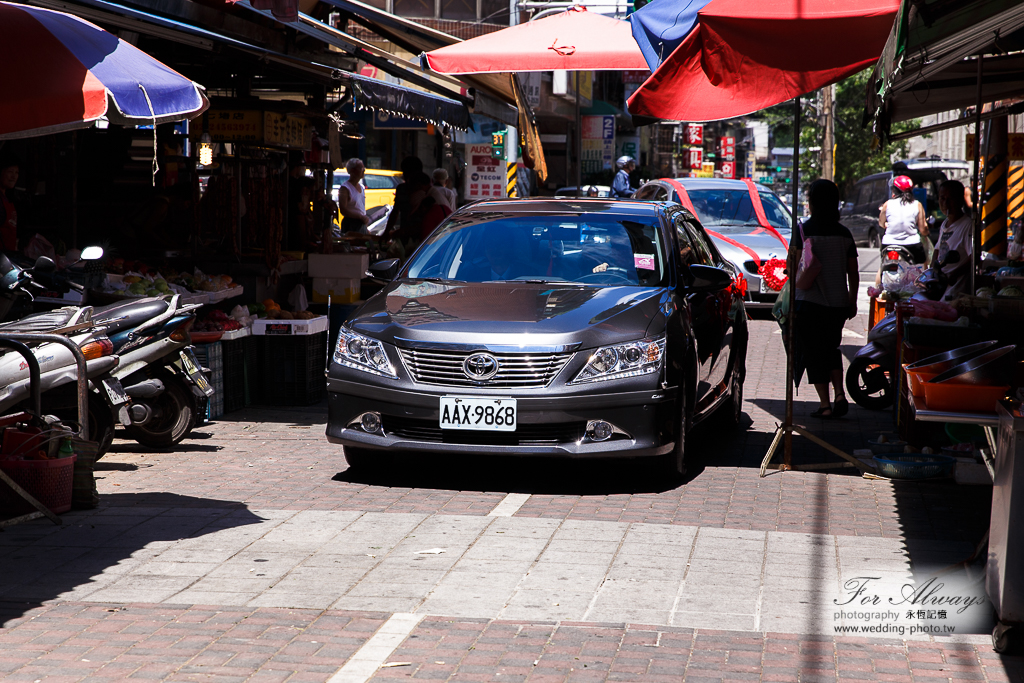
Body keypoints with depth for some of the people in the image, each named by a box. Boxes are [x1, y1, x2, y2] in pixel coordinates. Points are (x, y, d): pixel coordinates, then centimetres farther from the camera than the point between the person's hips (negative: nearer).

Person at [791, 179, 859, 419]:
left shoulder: (804, 230, -10)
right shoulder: (844, 233, 5)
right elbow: (853, 273, 8)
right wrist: (852, 301, 17)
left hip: (810, 301, -5)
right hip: (838, 302, 5)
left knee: (814, 354, 4)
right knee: (831, 349, 21)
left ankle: (825, 404, 2)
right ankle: (840, 394, 5)